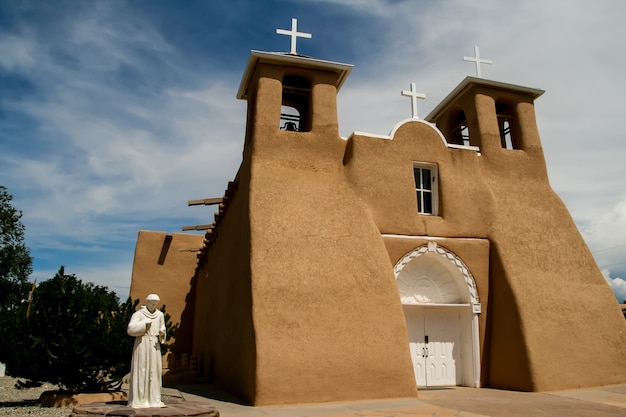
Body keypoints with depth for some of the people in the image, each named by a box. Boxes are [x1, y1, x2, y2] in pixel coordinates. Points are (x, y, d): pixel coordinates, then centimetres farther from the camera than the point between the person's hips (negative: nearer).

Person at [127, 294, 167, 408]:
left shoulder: (160, 315, 7)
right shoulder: (138, 314, -6)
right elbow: (130, 330, -18)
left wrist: (162, 333, -6)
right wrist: (145, 324, -19)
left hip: (155, 345, 5)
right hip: (142, 344, -5)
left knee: (154, 371, 4)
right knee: (140, 371, -5)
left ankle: (153, 399, 9)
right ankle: (138, 400, 1)